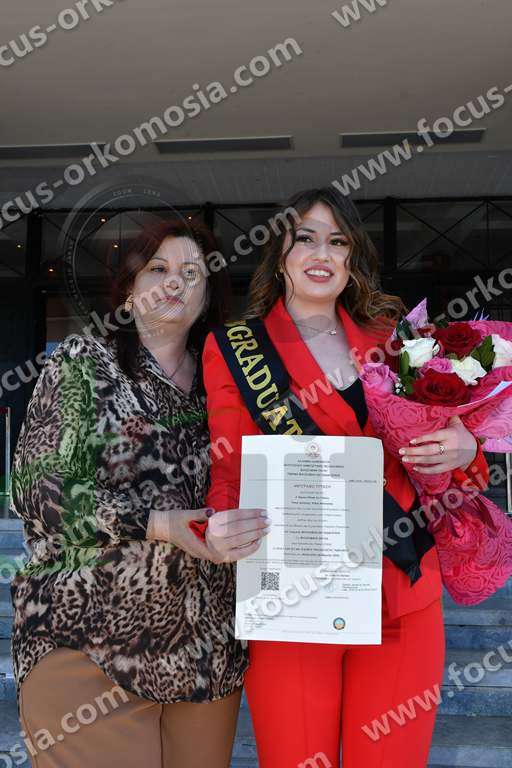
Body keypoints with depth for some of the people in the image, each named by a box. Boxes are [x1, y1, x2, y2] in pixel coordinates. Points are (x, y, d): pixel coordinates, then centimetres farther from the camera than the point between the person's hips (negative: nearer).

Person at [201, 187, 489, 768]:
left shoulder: (389, 338, 10)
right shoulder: (234, 349, 2)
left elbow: (429, 443, 16)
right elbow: (228, 475, 0)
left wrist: (463, 452, -7)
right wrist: (222, 531, -22)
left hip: (403, 596, 3)